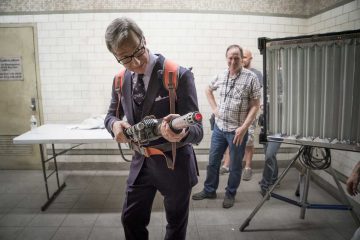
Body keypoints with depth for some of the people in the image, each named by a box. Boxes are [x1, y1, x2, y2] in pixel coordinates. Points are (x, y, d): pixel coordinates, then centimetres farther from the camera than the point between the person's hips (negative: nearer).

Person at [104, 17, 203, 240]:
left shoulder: (180, 76, -22)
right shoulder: (121, 80, -4)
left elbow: (197, 129, -22)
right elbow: (111, 114, 10)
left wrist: (182, 134, -47)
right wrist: (115, 124, -15)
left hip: (174, 163, -4)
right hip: (140, 162, 5)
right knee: (131, 220, 19)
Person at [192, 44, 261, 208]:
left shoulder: (251, 77, -10)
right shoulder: (221, 76, 4)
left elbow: (255, 106, -11)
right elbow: (208, 90, 22)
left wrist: (243, 128, -17)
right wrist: (214, 108, 9)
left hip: (237, 130, -4)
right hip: (219, 127, 5)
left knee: (235, 166, 10)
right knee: (213, 161, 15)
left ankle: (230, 194, 29)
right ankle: (209, 190, 33)